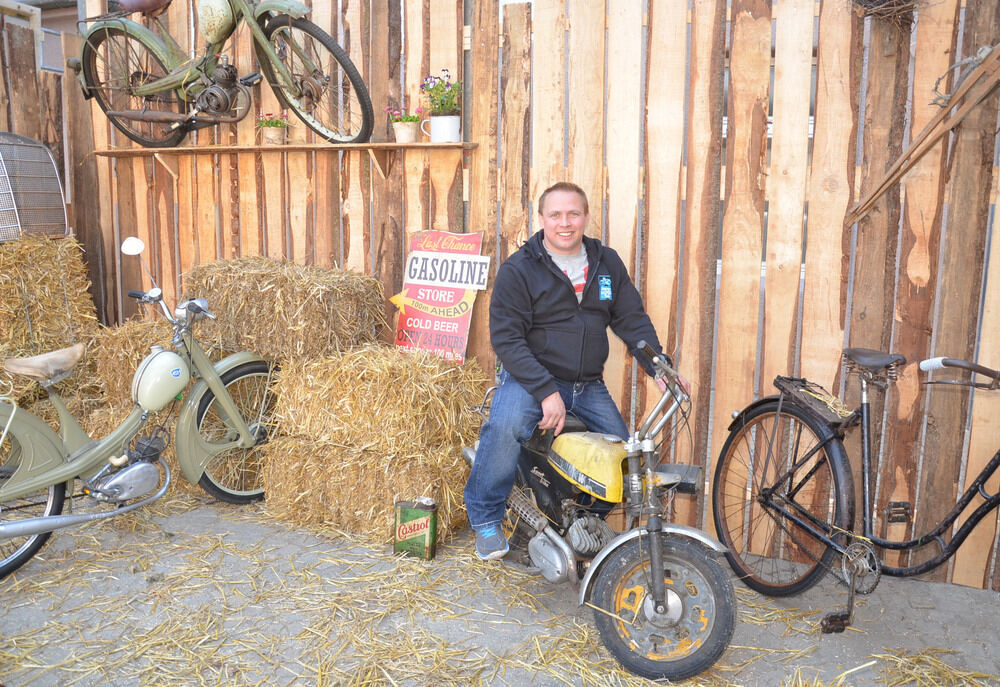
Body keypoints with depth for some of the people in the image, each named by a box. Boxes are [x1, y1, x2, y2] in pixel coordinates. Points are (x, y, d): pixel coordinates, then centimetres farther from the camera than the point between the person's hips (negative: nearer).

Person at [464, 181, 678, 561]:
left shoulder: (607, 263, 8)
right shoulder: (518, 269, -7)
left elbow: (633, 320, 10)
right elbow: (506, 338, -14)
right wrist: (546, 392, -24)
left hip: (588, 384, 5)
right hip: (530, 376, -5)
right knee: (505, 427, -32)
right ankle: (485, 518, -9)